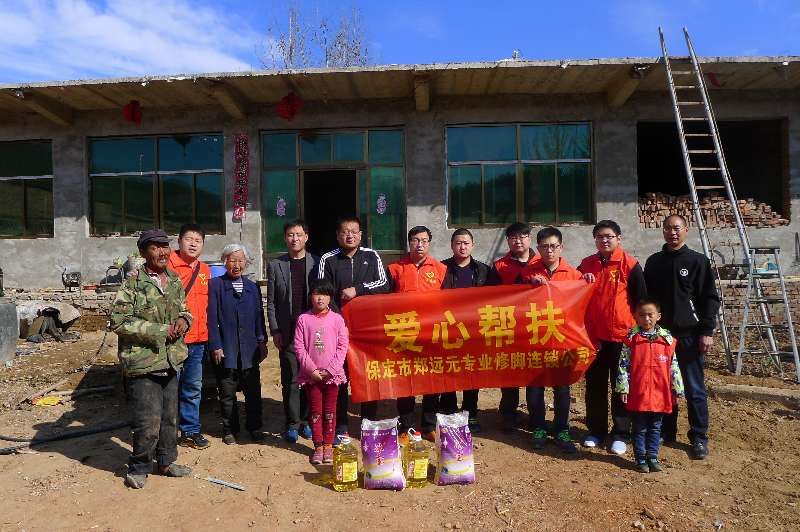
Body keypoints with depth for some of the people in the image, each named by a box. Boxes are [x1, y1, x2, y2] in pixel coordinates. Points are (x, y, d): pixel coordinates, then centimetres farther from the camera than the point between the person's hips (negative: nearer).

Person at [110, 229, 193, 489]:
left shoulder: (175, 281, 9)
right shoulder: (133, 283, -10)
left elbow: (185, 310, 22)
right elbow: (118, 321, -15)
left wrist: (184, 320, -2)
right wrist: (160, 330, -17)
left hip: (171, 362, 6)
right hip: (142, 363, -6)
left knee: (170, 418, 17)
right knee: (148, 423, -2)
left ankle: (167, 461, 35)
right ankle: (138, 468, 21)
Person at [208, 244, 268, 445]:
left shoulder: (252, 287, 10)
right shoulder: (215, 285, -2)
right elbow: (212, 318, -5)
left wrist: (262, 341, 8)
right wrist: (215, 346, -9)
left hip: (250, 349, 3)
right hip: (225, 349, -3)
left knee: (253, 391, 8)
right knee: (227, 393, 8)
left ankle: (255, 427, 23)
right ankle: (230, 430, 23)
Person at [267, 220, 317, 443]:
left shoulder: (316, 263, 3)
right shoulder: (275, 265, 6)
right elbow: (271, 302, 6)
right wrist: (275, 331, -1)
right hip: (287, 332, 0)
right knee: (290, 380, 4)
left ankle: (307, 420, 18)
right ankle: (292, 424, 15)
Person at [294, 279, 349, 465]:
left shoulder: (337, 319, -1)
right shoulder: (304, 319, -2)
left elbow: (342, 346, -3)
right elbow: (299, 346, -3)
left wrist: (330, 369, -10)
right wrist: (311, 369, -11)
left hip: (332, 373, 0)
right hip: (311, 373, 0)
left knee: (330, 411, 9)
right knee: (315, 411, 9)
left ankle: (328, 445, 21)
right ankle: (318, 446, 20)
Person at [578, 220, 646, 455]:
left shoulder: (630, 264, -4)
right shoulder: (586, 264, 6)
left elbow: (641, 299, -2)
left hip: (622, 335, -3)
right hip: (593, 336, 3)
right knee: (594, 385, 10)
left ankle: (621, 434, 17)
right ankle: (596, 431, 22)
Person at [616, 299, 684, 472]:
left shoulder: (667, 338, 2)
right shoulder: (631, 338, -6)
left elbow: (673, 366, 6)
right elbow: (623, 365, -5)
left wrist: (677, 389, 6)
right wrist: (623, 388, -8)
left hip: (660, 393, 2)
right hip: (638, 393, -2)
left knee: (655, 428, 14)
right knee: (640, 428, 9)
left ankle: (652, 457, 27)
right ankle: (641, 459, 20)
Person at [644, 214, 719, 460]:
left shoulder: (698, 261, -1)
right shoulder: (653, 262, 9)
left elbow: (710, 298, -3)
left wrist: (707, 331, -9)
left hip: (689, 334, -3)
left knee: (695, 389, 3)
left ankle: (699, 438, 14)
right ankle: (666, 432, 23)